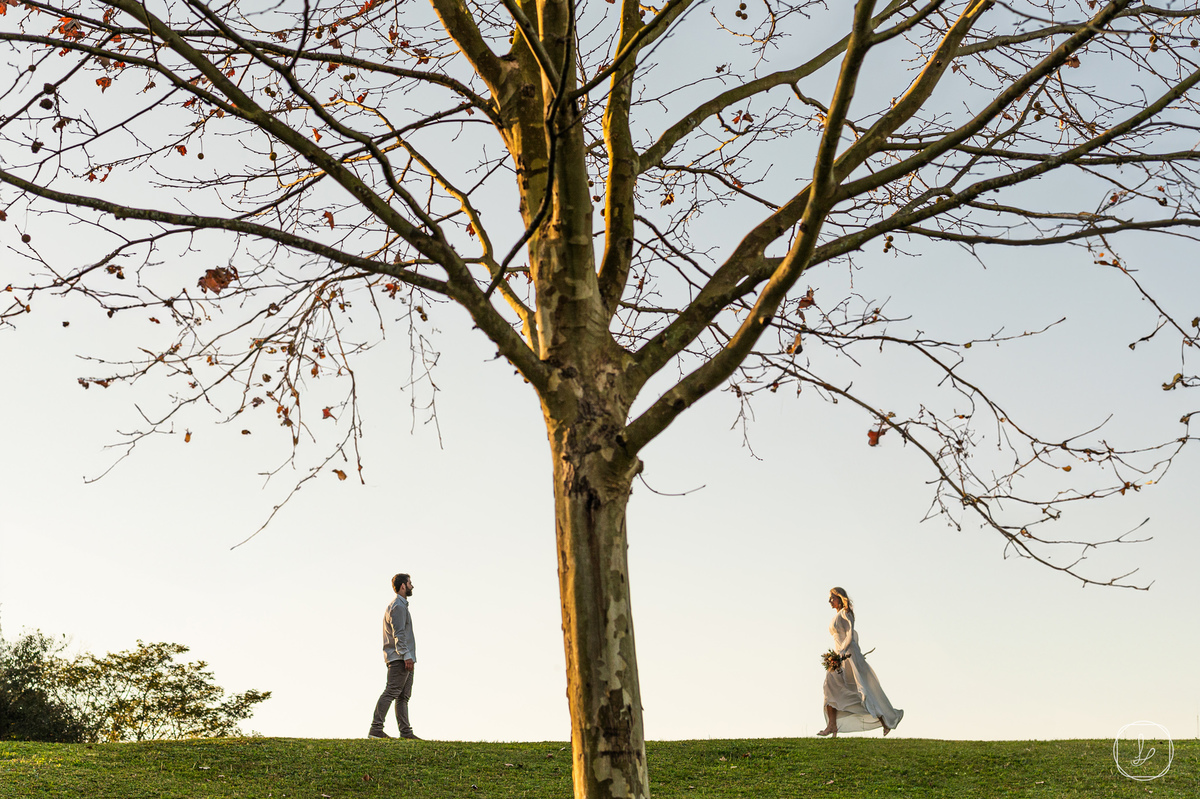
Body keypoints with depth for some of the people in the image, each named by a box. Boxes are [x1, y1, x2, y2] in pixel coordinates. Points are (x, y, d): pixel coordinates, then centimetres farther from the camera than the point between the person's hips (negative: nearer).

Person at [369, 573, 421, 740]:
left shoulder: (401, 605, 24)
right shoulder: (398, 606, -9)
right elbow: (398, 633, -18)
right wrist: (406, 655, -23)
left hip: (403, 659, 11)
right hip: (400, 658, -11)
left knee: (403, 696, 7)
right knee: (391, 692, -14)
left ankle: (406, 732, 6)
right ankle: (376, 729, -17)